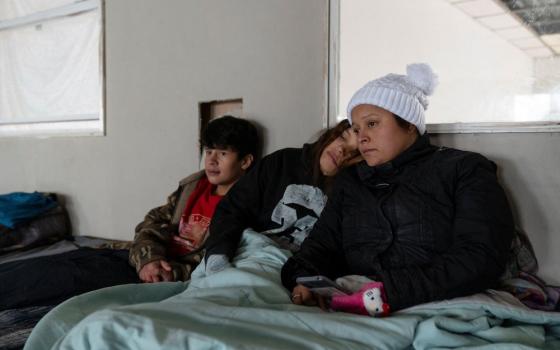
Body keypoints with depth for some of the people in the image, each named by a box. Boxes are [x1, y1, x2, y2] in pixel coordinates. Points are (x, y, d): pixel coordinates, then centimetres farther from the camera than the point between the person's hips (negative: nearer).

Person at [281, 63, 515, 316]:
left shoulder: (464, 170, 4)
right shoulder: (350, 180, 21)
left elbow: (480, 258, -9)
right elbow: (322, 243, 10)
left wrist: (389, 293, -21)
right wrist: (303, 280, -14)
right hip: (349, 308, 4)